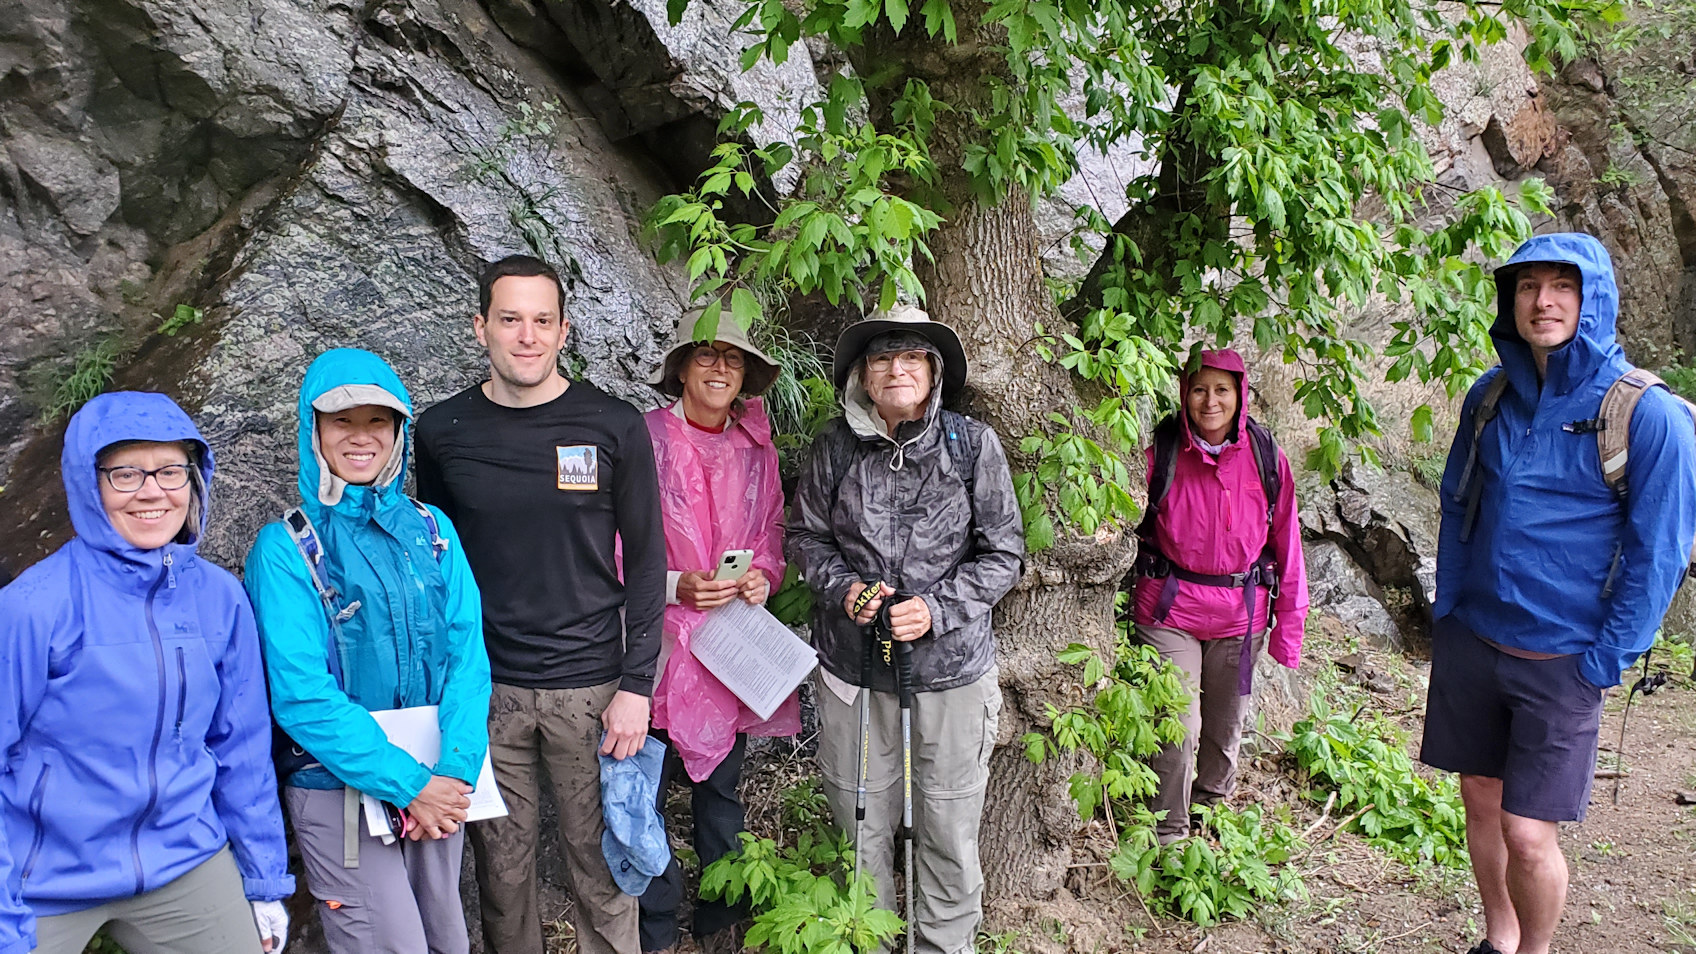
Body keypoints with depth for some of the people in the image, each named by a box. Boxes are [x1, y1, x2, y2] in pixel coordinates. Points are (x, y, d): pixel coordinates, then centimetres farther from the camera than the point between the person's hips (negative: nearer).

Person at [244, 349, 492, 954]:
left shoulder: (431, 530, 2)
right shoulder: (285, 548, -10)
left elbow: (467, 651, -3)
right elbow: (302, 696, -16)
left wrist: (456, 768, -16)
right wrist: (406, 784, -18)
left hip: (438, 784, 4)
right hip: (342, 790, -4)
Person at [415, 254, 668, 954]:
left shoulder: (615, 428, -3)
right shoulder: (442, 432, 2)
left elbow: (645, 559, -1)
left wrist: (636, 684, -6)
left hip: (590, 686, -1)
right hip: (485, 686, 2)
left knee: (601, 867, 8)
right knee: (501, 869, 12)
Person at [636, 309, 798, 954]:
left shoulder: (757, 450, 8)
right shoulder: (643, 438, -7)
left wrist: (761, 578, -5)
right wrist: (675, 585, -18)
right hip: (659, 641, -4)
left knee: (720, 790, 14)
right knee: (646, 792, -1)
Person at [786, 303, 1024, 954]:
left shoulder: (973, 444, -6)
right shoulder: (836, 445, -1)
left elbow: (1004, 553, -1)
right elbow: (805, 534, 10)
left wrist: (936, 609, -14)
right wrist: (843, 587, -9)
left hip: (951, 665, -1)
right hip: (852, 666, 2)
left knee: (949, 833, 9)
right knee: (860, 827, 14)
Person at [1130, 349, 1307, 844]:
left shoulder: (1266, 457, 0)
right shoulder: (1160, 452, -6)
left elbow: (1286, 541, 5)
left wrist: (1289, 622, 5)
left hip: (1241, 613, 3)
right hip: (1170, 610, -2)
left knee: (1226, 726, 17)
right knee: (1177, 727, -5)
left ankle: (1213, 810, 41)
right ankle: (1169, 835, 12)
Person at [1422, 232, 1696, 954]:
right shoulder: (1490, 397, 2)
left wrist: (1603, 664, -10)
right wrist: (1446, 607, 8)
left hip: (1561, 658, -4)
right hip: (1469, 641, 5)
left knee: (1528, 834, -3)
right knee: (1480, 800, 16)